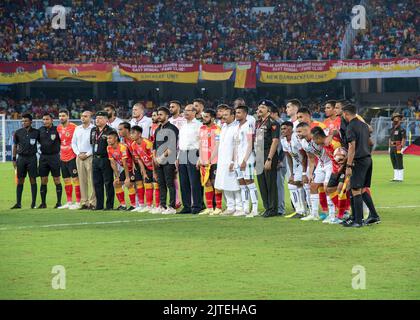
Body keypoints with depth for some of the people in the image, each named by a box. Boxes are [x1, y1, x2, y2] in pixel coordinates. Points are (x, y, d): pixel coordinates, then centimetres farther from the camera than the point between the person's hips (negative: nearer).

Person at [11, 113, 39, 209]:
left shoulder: (36, 132, 1)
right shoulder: (18, 132, 5)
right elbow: (15, 146, 11)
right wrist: (14, 159, 7)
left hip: (32, 158, -1)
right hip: (21, 158, 1)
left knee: (33, 180, -2)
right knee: (20, 180, 2)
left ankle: (34, 203, 3)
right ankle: (18, 203, 5)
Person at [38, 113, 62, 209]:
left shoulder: (56, 129, -5)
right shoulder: (41, 130, 9)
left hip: (54, 157, -4)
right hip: (43, 157, 4)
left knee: (57, 180, -2)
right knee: (43, 181, 5)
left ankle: (59, 202, 3)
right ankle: (43, 203, 10)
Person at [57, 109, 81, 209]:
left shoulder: (73, 127, -10)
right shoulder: (58, 128, 10)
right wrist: (60, 151, 15)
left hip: (72, 157, -7)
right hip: (63, 158, 7)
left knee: (75, 179, -5)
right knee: (66, 180, 10)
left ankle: (78, 202, -4)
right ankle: (69, 202, 16)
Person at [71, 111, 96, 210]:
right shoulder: (77, 129, 15)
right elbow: (73, 143, 17)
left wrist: (87, 154, -12)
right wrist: (78, 153, 2)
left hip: (90, 157, -6)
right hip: (79, 156, 6)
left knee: (91, 181, -8)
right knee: (82, 180, 4)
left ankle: (92, 202, -8)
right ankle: (84, 202, 6)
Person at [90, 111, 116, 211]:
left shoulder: (110, 131, -9)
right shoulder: (93, 130, 14)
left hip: (106, 159, -7)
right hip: (95, 159, 7)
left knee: (108, 183, -4)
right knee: (97, 183, 9)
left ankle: (110, 205, 0)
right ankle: (99, 205, 16)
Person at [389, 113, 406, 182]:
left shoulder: (401, 129, -8)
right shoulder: (392, 129, 15)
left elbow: (403, 139, -13)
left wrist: (402, 148, -18)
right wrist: (390, 147, 16)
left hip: (398, 148, -8)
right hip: (392, 148, 8)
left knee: (399, 164, -6)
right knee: (394, 164, 11)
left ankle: (400, 178, -5)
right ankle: (396, 177, 17)